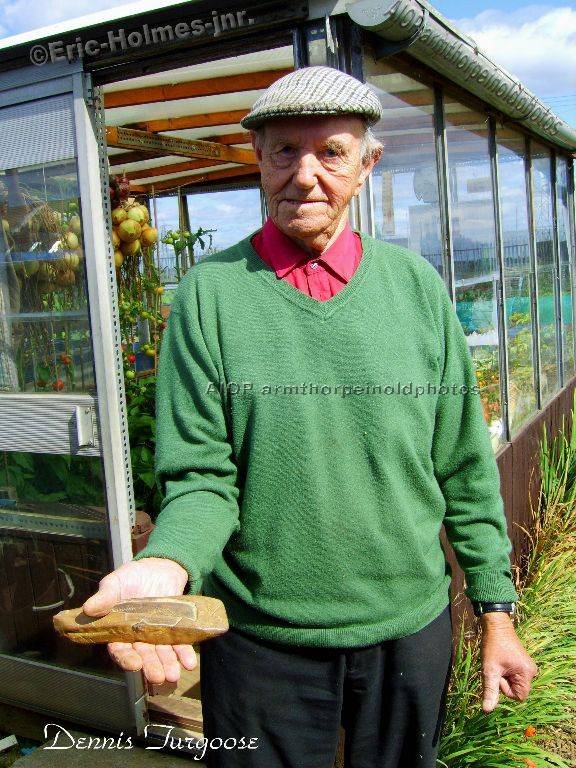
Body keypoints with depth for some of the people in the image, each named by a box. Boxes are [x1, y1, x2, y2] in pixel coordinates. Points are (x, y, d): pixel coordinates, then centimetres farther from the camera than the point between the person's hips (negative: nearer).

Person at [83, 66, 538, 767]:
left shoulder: (417, 285, -2)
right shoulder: (208, 293, -8)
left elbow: (465, 471, 2)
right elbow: (199, 475, -8)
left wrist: (496, 612, 4)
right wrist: (166, 565, -28)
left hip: (410, 628, 2)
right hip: (257, 636, -2)